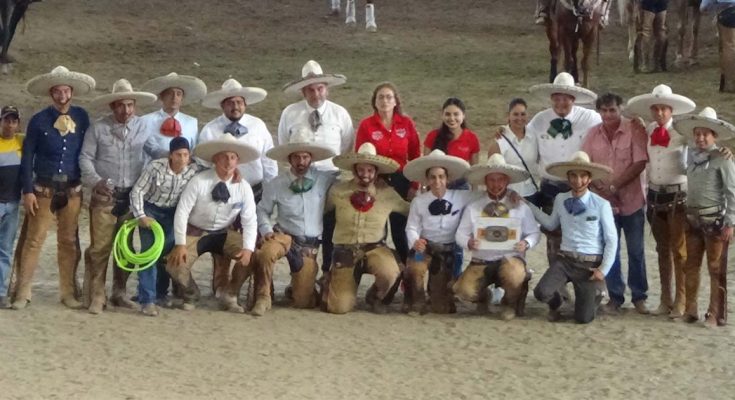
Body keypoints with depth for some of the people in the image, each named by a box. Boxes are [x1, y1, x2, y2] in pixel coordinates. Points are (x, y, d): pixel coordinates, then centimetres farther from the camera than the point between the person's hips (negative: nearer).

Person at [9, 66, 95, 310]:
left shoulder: (81, 117, 2)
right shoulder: (39, 121, -5)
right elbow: (27, 158, -3)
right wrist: (28, 190, -8)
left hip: (72, 189, 2)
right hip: (43, 189, -2)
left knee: (69, 241, 8)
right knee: (34, 240, -3)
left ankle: (69, 293, 15)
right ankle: (22, 293, 2)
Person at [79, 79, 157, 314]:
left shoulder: (143, 128, 5)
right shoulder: (98, 128, 2)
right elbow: (86, 158, 3)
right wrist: (96, 181, -11)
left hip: (133, 196, 2)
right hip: (105, 196, -2)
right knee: (100, 248, -6)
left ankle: (119, 293, 21)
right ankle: (96, 297, 0)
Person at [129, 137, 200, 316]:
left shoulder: (194, 170, -17)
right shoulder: (155, 167, -24)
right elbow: (137, 191, -18)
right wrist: (140, 216, -22)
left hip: (172, 213, 4)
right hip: (151, 209, -3)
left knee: (170, 250, 4)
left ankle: (161, 292, 25)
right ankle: (147, 299, -14)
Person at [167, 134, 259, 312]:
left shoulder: (243, 187, -11)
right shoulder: (199, 181, -18)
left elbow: (250, 220, -11)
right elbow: (182, 212, -17)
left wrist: (248, 248, -26)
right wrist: (180, 244, -24)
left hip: (225, 234, 2)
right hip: (195, 233, -2)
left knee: (250, 257, -21)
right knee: (175, 265, -24)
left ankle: (228, 293, 6)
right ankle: (189, 295, 11)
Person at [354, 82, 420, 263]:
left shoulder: (406, 123, 3)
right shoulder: (366, 125, -2)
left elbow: (415, 157, 6)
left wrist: (414, 186, 0)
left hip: (401, 183, 1)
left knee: (400, 230, 6)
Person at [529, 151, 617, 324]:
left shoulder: (601, 204, -11)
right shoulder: (560, 199, 2)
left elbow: (611, 240, -4)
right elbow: (551, 224, 20)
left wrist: (603, 270, -8)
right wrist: (528, 206, 16)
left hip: (591, 263, -3)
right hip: (565, 260, 3)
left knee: (583, 318, -5)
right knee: (541, 293, -24)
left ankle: (595, 293, 32)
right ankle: (555, 304, 16)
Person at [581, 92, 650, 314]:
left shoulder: (634, 130, -8)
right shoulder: (593, 134, 4)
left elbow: (640, 163, -14)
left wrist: (614, 186, -15)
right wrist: (600, 190, -11)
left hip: (632, 200, -3)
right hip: (604, 202, 3)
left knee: (636, 251, 5)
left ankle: (639, 296, 15)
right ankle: (615, 296, 16)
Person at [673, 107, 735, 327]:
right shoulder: (691, 156, 7)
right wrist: (687, 214, 9)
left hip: (714, 220, -6)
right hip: (693, 218, 6)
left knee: (716, 269, 0)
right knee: (690, 267, 11)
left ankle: (716, 315, 6)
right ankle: (690, 310, 21)